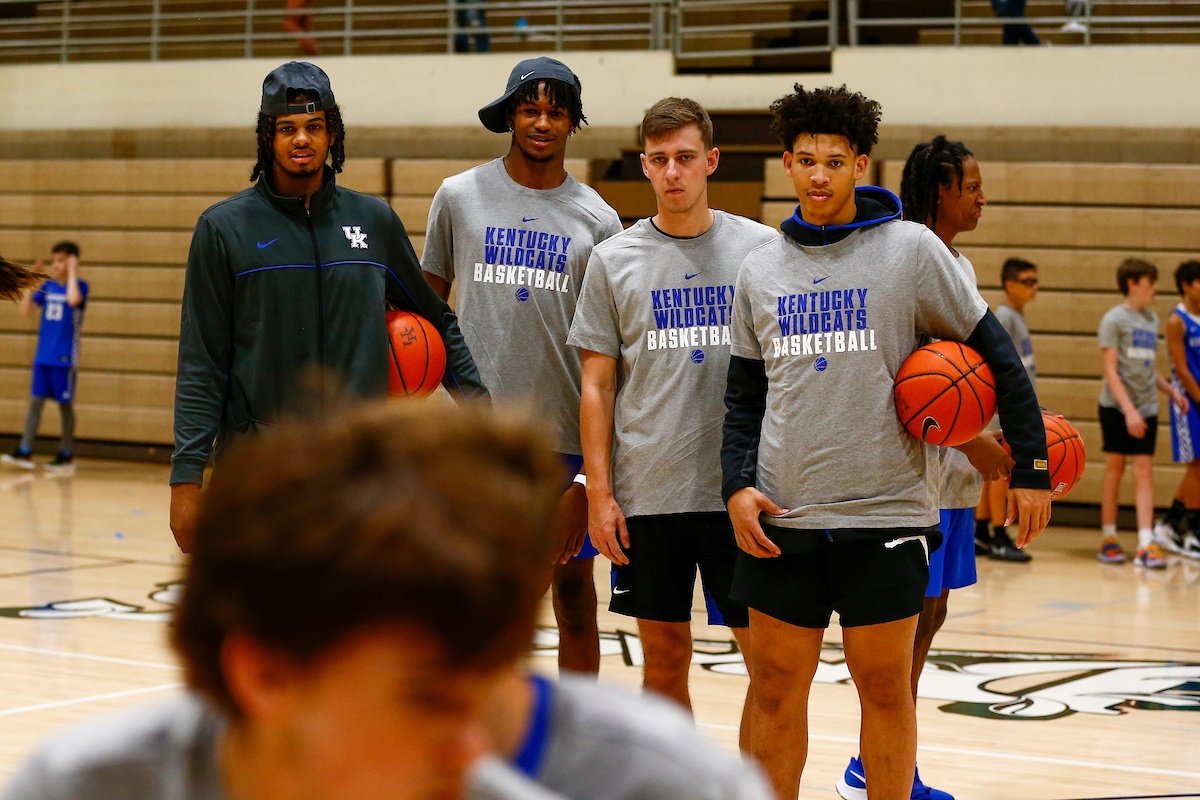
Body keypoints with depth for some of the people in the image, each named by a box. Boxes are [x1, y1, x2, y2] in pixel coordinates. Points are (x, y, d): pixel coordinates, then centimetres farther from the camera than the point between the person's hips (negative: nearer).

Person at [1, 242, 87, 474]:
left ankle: (66, 456, 10)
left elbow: (73, 299, -30)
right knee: (36, 401, 1)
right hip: (43, 356, 5)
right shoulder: (48, 286, 10)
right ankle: (24, 453, -1)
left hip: (65, 358, -5)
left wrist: (72, 272, -19)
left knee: (65, 405, 2)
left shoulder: (79, 285, -6)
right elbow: (26, 310, 8)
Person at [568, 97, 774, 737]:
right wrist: (599, 493, -2)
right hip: (647, 492, 1)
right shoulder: (614, 260, 5)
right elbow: (597, 384, 6)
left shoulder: (763, 249, 3)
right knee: (664, 655, 8)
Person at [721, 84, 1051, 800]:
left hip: (886, 512, -3)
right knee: (776, 688, 6)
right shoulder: (761, 270, 10)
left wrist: (1031, 467, -2)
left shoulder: (910, 249, -1)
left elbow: (995, 352, 1)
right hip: (781, 518, 3)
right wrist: (737, 485, 0)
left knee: (886, 687, 3)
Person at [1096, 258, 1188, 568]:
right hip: (1116, 407, -5)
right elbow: (1110, 370, -13)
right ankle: (1108, 539, 15)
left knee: (1144, 472, -2)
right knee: (1114, 469, 3)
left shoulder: (1151, 320, 13)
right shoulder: (1115, 319, -7)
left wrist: (1171, 391, 10)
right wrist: (1129, 409, -21)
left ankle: (1146, 545, -7)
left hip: (1146, 408, 5)